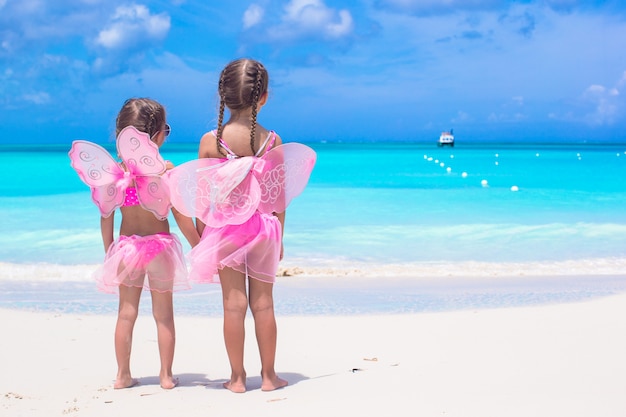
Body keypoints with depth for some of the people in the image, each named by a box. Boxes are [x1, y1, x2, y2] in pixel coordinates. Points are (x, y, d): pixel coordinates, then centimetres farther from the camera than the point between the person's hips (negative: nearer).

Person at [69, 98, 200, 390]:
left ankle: (123, 375, 17)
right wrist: (198, 245, 0)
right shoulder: (166, 168, -12)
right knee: (164, 314, 8)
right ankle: (166, 375, 14)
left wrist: (108, 251, 13)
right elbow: (181, 216, -11)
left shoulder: (115, 170, -4)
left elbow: (106, 217, 1)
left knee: (126, 313, 11)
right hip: (160, 245, -2)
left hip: (126, 246, 3)